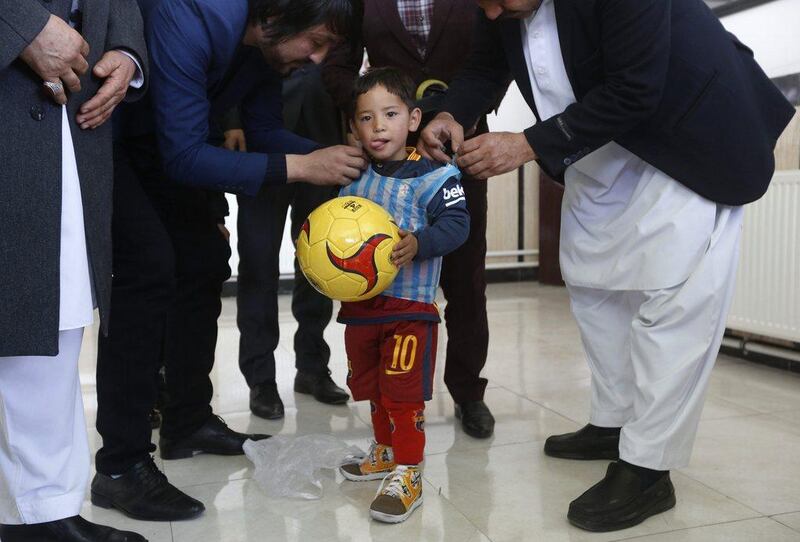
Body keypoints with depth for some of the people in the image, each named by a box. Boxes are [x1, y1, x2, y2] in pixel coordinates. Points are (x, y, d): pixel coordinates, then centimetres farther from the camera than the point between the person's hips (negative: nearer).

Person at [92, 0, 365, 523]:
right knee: (149, 267, -21)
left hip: (166, 140, 9)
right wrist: (299, 167, -35)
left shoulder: (269, 43, -8)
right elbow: (183, 157, -34)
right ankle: (121, 466, -14)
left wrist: (334, 156, -14)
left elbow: (266, 131, 2)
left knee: (204, 259, 5)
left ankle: (189, 422, 17)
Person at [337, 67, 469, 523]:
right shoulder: (353, 178, 7)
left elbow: (456, 223, -17)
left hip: (410, 304, -6)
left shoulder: (432, 174, -10)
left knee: (403, 391, -5)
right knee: (371, 386, 20)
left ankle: (407, 475, 9)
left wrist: (419, 243, -33)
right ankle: (386, 451, 41)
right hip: (359, 302, 7)